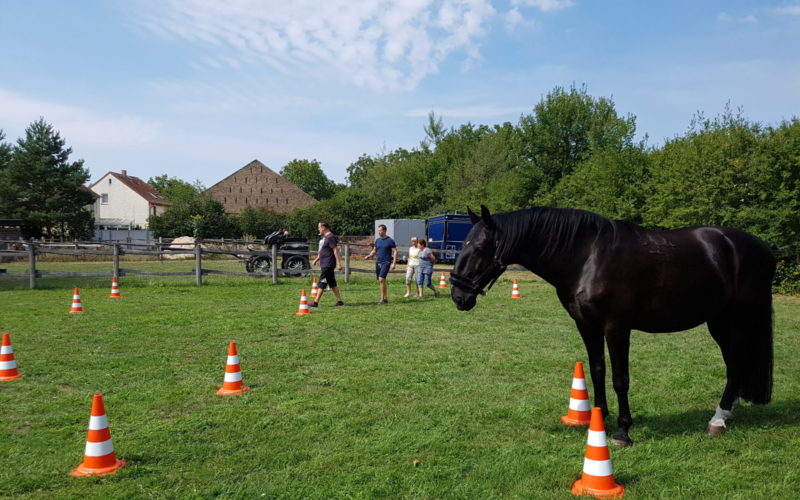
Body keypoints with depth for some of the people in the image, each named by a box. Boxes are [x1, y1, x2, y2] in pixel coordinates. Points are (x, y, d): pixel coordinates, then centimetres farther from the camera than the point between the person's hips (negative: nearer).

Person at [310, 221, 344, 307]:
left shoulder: (330, 237, -16)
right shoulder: (324, 237, 16)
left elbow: (336, 250, -19)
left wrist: (338, 263, -21)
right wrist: (316, 260, 28)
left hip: (328, 265, -10)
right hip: (324, 264, 10)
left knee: (322, 283, -6)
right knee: (332, 284, 11)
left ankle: (315, 302, -3)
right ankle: (339, 301, 15)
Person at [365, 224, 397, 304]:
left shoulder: (390, 241, -5)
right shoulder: (377, 240, 11)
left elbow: (395, 252, -6)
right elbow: (374, 251, 20)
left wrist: (394, 263, -14)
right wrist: (369, 256, 1)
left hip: (386, 262, -6)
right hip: (378, 262, 6)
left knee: (381, 279, -18)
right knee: (380, 280, 8)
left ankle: (382, 298, -12)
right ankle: (385, 298, 17)